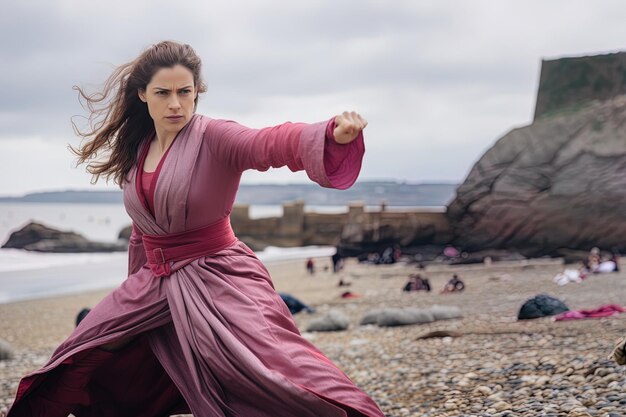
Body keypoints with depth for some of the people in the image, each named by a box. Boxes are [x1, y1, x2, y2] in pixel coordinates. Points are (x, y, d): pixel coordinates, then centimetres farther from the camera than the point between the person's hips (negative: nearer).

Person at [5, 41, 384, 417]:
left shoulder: (214, 138, -12)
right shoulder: (136, 150, 8)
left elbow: (271, 142, -33)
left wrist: (332, 134, -53)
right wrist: (137, 292, 29)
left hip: (218, 279, -7)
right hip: (154, 284, 7)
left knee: (278, 380, -27)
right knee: (78, 369, 14)